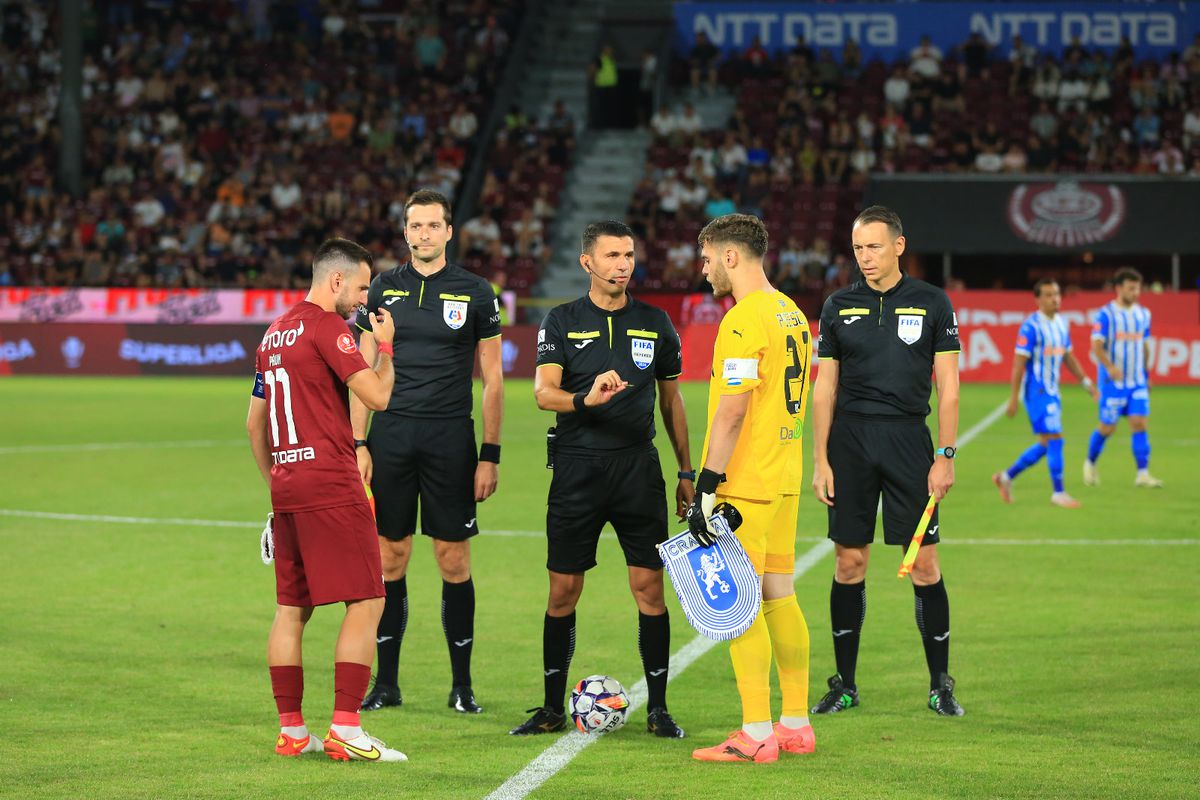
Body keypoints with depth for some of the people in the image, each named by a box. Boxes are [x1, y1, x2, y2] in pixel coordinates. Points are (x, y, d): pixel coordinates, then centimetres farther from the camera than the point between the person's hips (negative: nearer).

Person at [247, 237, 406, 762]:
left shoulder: (275, 333, 17)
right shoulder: (326, 327, -10)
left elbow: (254, 423, 22)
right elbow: (376, 396, -16)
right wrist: (385, 346, 2)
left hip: (286, 483, 9)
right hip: (330, 485, -9)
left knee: (290, 609, 10)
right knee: (366, 602, -6)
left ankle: (290, 730, 12)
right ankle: (345, 730, -10)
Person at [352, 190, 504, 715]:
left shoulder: (475, 293, 2)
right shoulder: (383, 289, 7)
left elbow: (492, 380, 4)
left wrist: (490, 455, -2)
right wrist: (357, 445, 0)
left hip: (450, 437, -1)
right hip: (391, 434, 2)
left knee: (454, 562, 0)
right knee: (390, 559, 4)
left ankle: (462, 685, 9)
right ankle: (386, 682, 12)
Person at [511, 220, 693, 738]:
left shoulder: (655, 323, 8)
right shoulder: (562, 322, 3)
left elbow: (671, 399, 17)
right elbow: (544, 393, -9)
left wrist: (686, 471, 16)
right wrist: (586, 399, -30)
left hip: (638, 468, 1)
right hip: (577, 468, -1)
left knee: (649, 587, -3)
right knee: (563, 591, 3)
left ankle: (658, 709, 4)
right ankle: (553, 708, 13)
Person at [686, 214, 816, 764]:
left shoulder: (743, 320, -16)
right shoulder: (792, 314, 13)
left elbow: (731, 412, -21)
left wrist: (706, 488, -19)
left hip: (745, 484, -9)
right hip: (785, 480, 9)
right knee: (780, 598, 12)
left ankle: (756, 735, -5)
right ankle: (795, 726, 15)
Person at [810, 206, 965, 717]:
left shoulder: (932, 303, 2)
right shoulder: (839, 306, 7)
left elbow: (948, 386, 2)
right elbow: (825, 388, 8)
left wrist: (945, 457, -5)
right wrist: (820, 460, 2)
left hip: (908, 439, -2)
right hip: (849, 440, 2)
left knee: (924, 565, -2)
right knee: (849, 562, 3)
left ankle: (941, 685, 8)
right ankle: (845, 685, 11)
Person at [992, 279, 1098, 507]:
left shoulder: (1061, 324, 10)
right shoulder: (1031, 326, -14)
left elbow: (1068, 358, 20)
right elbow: (1019, 362, -15)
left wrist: (1086, 382, 15)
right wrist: (1013, 398, -16)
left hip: (1052, 392, 8)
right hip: (1036, 392, -8)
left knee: (1046, 444, 11)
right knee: (1055, 439, -9)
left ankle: (1006, 477, 24)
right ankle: (1058, 493, -1)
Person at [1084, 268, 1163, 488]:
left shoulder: (1143, 314, 8)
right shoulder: (1106, 314, -10)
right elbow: (1096, 346, -17)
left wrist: (1146, 375, 20)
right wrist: (1110, 367, -32)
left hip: (1137, 381, 4)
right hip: (1113, 381, -4)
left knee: (1139, 424, -7)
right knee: (1107, 428, 3)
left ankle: (1143, 474, -7)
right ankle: (1090, 464, 27)